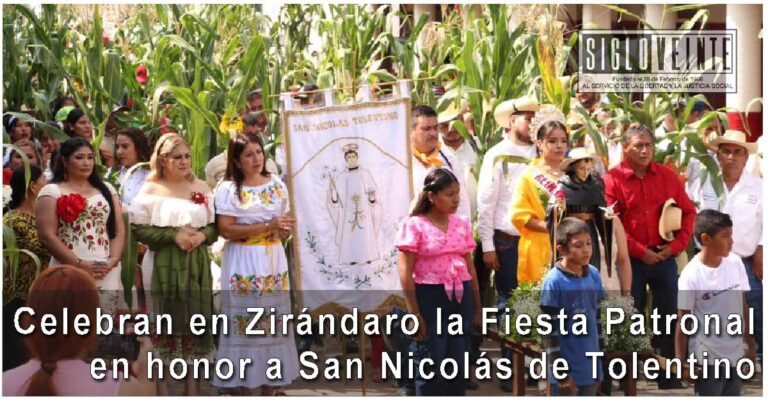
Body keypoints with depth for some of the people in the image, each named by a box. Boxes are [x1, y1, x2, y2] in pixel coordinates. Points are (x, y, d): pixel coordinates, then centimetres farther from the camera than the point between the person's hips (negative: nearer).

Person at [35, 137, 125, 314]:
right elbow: (47, 236, -4)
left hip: (107, 274, 4)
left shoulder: (106, 189, 18)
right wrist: (79, 264, -11)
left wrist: (113, 260, -4)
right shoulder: (52, 191, 5)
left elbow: (119, 231, 14)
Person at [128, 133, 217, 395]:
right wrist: (173, 235, -16)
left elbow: (216, 225, 10)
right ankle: (162, 386, 13)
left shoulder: (201, 188, 8)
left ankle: (191, 383, 19)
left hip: (195, 265, 3)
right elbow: (139, 229, -7)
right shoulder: (150, 189, -1)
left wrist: (203, 235, -11)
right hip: (162, 266, -3)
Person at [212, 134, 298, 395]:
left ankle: (271, 384, 13)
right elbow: (225, 229, -13)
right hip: (242, 265, -4)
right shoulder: (228, 189, -4)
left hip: (272, 262, 4)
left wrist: (283, 230, -11)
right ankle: (245, 387, 6)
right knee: (244, 321, -2)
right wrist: (267, 227, -17)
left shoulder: (277, 185, 8)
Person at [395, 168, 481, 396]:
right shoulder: (414, 226, -7)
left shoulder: (462, 226, 8)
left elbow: (470, 269, 13)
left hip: (460, 298, 5)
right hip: (429, 298, -5)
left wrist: (477, 307, 12)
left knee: (458, 365, 10)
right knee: (430, 367, -1)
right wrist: (414, 313, -13)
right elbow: (406, 274, -8)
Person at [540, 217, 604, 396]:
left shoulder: (594, 275, 3)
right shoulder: (554, 281, -15)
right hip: (566, 369, -6)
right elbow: (550, 331, -14)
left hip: (590, 367, 6)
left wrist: (599, 358, 15)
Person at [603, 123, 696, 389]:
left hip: (665, 258, 3)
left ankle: (669, 378, 19)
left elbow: (688, 212, 9)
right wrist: (640, 251, -14)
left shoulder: (667, 176, 6)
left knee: (667, 318, 8)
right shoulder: (612, 179, -6)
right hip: (630, 260, -3)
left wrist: (677, 245, -4)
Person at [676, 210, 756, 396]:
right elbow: (683, 322, -12)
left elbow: (743, 306, 7)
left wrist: (751, 345, 11)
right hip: (707, 359, -5)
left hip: (735, 354, 5)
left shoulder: (736, 263, -4)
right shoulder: (691, 276, -19)